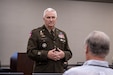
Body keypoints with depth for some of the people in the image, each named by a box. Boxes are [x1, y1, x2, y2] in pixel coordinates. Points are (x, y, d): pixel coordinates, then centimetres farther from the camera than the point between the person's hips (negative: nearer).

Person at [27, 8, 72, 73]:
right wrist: (46, 54, -19)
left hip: (59, 71, 4)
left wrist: (64, 54, -9)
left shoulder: (62, 34, 15)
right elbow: (30, 52, -8)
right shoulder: (36, 33, 1)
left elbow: (69, 53, 15)